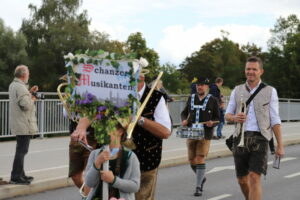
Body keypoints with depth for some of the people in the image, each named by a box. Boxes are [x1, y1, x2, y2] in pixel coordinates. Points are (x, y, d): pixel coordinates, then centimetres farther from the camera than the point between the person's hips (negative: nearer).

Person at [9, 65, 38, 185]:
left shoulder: (13, 85, 12)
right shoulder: (20, 87, -19)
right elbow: (26, 105, -25)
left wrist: (30, 92, 13)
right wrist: (32, 99, -6)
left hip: (17, 124, 10)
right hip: (24, 125, -10)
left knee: (21, 150, 18)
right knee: (22, 150, -6)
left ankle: (20, 175, 25)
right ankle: (16, 177, -5)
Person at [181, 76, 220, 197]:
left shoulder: (213, 100, 3)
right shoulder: (191, 99, 13)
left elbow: (217, 118, 5)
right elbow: (184, 112, 21)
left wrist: (212, 123, -17)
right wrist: (184, 120, -1)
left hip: (205, 134, -4)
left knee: (200, 159, -9)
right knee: (192, 161, 8)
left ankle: (198, 187, -2)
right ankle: (201, 178, 34)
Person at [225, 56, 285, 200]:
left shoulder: (270, 91, 4)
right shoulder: (237, 91, 11)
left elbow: (275, 120, 2)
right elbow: (227, 115, 11)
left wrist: (280, 145, -2)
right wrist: (234, 118, -13)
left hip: (259, 138, -3)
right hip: (240, 139, 3)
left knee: (254, 178, -15)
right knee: (242, 179, 11)